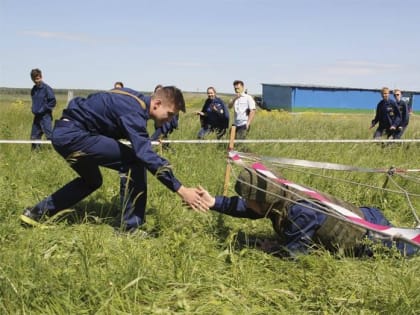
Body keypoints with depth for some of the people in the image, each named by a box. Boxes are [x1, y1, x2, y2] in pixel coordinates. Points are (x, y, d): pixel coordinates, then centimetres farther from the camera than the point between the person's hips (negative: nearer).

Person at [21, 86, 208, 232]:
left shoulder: (136, 101, 8)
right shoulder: (133, 111, -21)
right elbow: (146, 155, -31)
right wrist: (180, 189, -34)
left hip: (65, 133, 10)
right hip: (73, 134, -10)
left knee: (92, 181, 29)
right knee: (136, 161, -14)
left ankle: (37, 213, 31)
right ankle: (131, 228, -7)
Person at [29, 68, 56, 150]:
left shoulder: (46, 88, -11)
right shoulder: (33, 89, 10)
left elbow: (53, 102, -10)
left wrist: (43, 109, -12)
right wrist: (34, 109, 11)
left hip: (45, 116, -7)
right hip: (37, 116, 7)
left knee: (50, 136, -10)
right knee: (34, 136, 11)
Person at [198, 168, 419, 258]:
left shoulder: (301, 212, -41)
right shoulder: (279, 196, -15)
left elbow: (288, 254, -33)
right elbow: (243, 208, -4)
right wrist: (213, 202, -12)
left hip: (369, 234, -7)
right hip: (359, 217, 7)